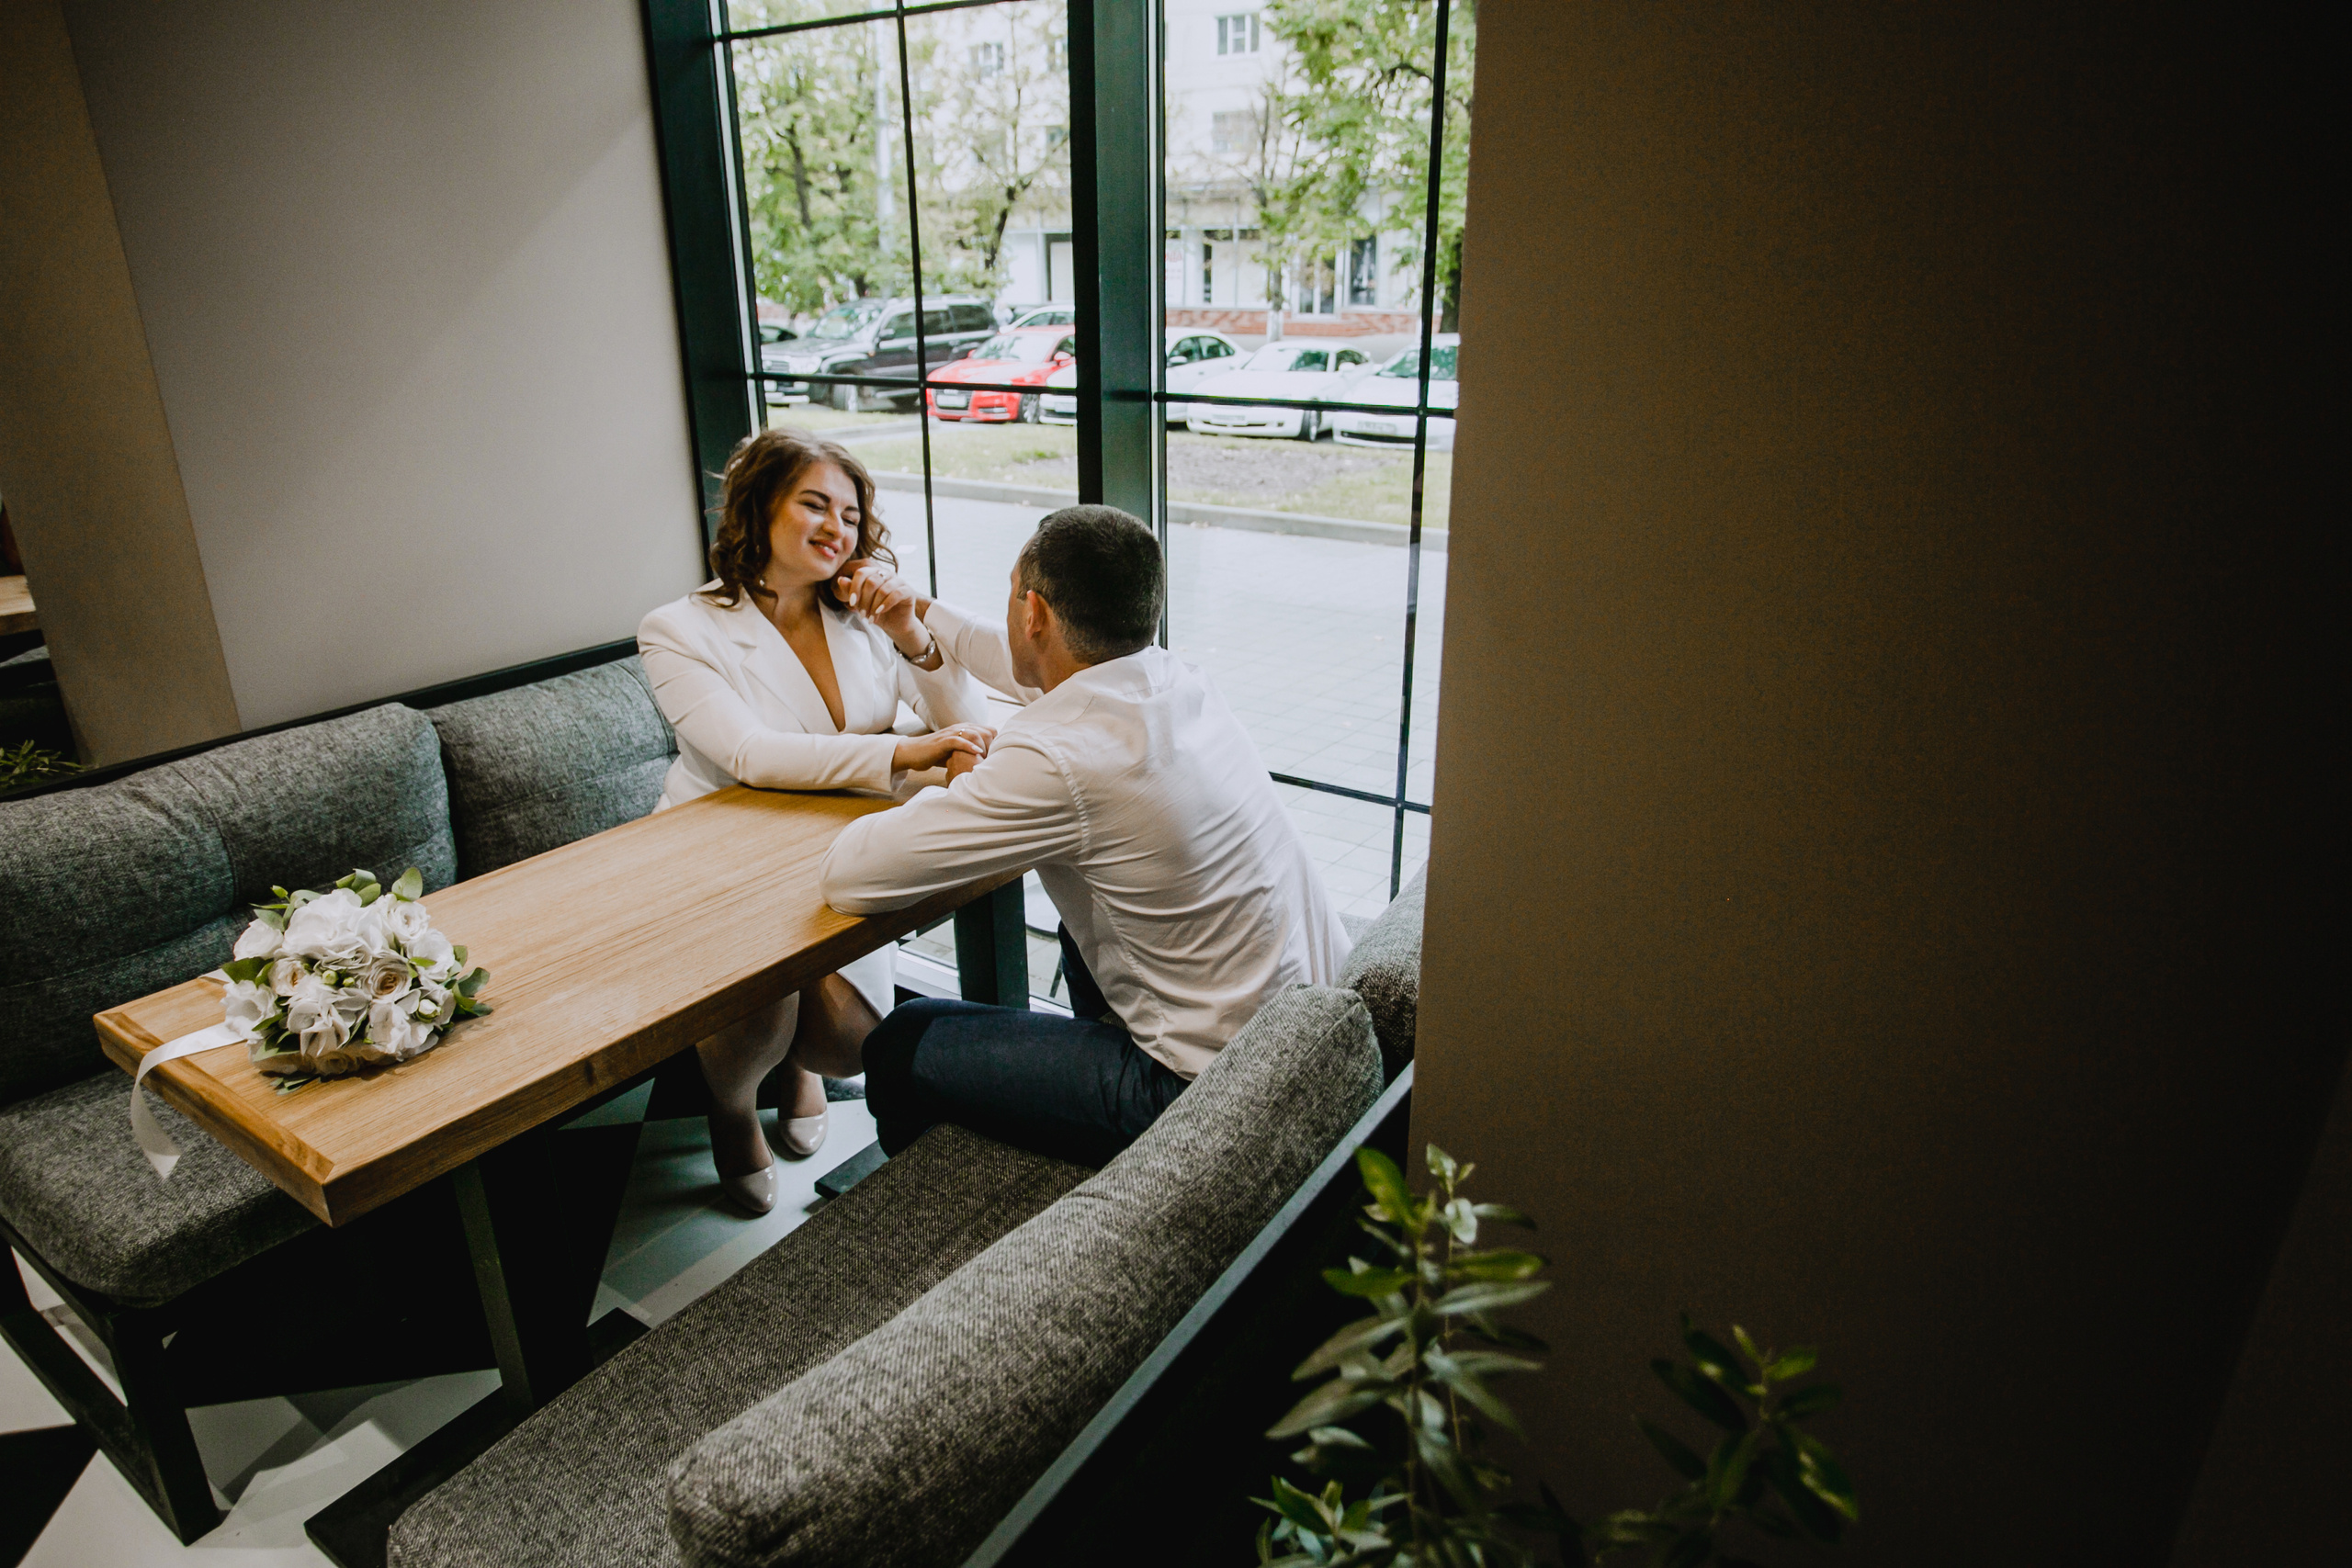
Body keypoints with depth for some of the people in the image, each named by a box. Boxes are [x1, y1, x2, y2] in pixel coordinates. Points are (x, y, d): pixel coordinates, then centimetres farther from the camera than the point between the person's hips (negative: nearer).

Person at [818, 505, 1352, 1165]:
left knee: (902, 1043, 7)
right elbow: (1037, 667, 24)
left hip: (1212, 1088, -8)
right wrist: (920, 614, 35)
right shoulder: (1171, 676, 0)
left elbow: (847, 876, -17)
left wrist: (955, 789, 0)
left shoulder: (1054, 760, -26)